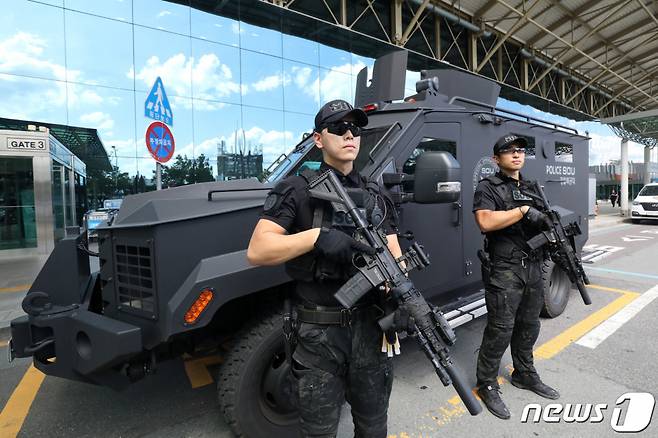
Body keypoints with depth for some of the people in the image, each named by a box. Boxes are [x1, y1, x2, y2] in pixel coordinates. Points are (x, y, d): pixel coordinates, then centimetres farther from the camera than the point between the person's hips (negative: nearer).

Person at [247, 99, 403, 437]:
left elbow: (395, 256, 6)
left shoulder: (377, 196, 10)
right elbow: (256, 252, -12)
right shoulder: (296, 190, -4)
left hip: (371, 326, 4)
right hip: (319, 332, -3)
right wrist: (317, 236, -24)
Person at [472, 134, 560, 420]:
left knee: (529, 326, 17)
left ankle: (525, 375, 35)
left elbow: (538, 222, 23)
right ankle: (487, 385, 11)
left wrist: (550, 226, 0)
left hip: (534, 268, 7)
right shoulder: (487, 187, -6)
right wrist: (523, 210, -18)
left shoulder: (530, 189, 17)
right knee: (500, 330, -4)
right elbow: (485, 222, -21)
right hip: (505, 270, -7)